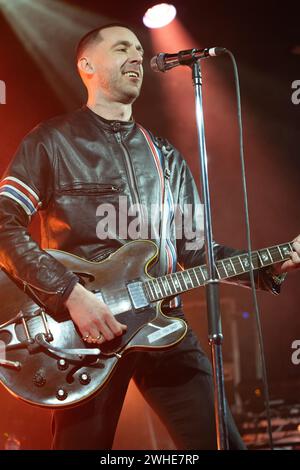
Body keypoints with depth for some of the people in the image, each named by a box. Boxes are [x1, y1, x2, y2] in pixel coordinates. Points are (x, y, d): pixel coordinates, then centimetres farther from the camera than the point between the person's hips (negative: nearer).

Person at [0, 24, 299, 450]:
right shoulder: (52, 140, 2)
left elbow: (196, 247, 18)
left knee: (221, 442, 3)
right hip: (86, 333, -4)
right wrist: (72, 294, -17)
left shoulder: (166, 156, 18)